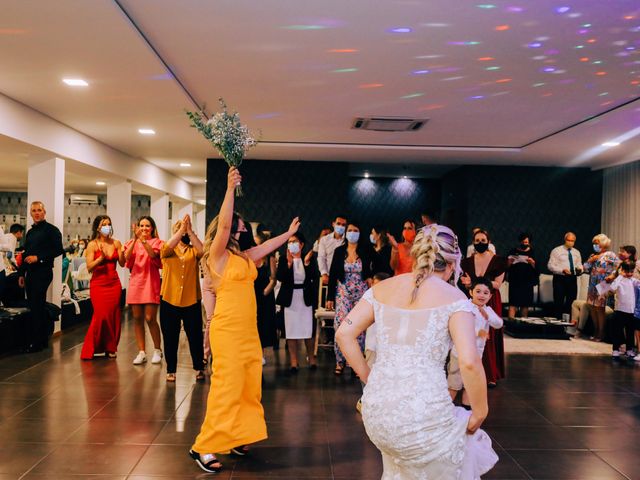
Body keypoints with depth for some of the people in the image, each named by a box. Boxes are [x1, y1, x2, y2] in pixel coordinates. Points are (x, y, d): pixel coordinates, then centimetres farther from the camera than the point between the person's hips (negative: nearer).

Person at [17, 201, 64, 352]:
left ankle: (39, 341, 0)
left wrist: (38, 257, -18)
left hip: (43, 272, -7)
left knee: (37, 306, -7)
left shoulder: (51, 230, -5)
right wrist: (21, 273, 17)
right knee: (32, 306, 10)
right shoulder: (30, 232, 18)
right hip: (30, 273, 7)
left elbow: (58, 250, -14)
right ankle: (31, 340, 18)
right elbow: (25, 254, 21)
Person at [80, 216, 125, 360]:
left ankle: (110, 348, 15)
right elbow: (89, 267, -9)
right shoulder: (92, 245, -2)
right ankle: (89, 349, 7)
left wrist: (122, 253, -18)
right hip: (98, 284, -3)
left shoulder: (116, 243, 5)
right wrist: (101, 257, -22)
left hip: (114, 284, 3)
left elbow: (122, 264, 1)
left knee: (113, 315, 2)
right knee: (101, 315, -9)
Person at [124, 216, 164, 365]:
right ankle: (141, 352, 13)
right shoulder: (133, 242, 11)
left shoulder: (156, 242, 5)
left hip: (150, 282, -3)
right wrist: (135, 238, -19)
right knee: (137, 318, 4)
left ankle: (157, 350, 11)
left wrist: (143, 239, -25)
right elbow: (127, 257, -9)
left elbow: (153, 254, -16)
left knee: (150, 318, -6)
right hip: (135, 281, 3)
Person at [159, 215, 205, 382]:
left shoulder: (194, 250, 7)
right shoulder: (168, 250, 6)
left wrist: (190, 230, -19)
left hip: (191, 300, 0)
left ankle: (199, 368, 22)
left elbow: (203, 251, -16)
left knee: (195, 336, 7)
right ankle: (171, 370, 21)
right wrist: (181, 229, -22)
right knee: (170, 337, 8)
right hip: (169, 300, 0)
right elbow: (166, 248, -19)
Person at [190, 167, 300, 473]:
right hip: (228, 330, -8)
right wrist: (230, 188, -23)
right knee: (226, 388, -6)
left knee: (250, 387, 11)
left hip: (249, 330, 8)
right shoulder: (217, 256, -8)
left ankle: (235, 436, 24)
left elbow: (268, 246, 27)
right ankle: (203, 447, 4)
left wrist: (289, 233, 35)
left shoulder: (244, 257, 12)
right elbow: (223, 224, -21)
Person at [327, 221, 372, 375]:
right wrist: (330, 297, 2)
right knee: (341, 325, -8)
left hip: (361, 293, 0)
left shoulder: (366, 251, 2)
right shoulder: (339, 251, 4)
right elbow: (333, 275, 4)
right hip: (342, 292, 0)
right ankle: (340, 361, 5)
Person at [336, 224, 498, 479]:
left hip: (374, 413, 5)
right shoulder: (453, 297, -4)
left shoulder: (382, 288, 9)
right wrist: (479, 413, -1)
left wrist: (369, 378, 11)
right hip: (424, 416, -4)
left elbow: (344, 334, 4)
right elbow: (469, 362, -15)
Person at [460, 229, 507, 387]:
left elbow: (497, 284, -7)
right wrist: (468, 283, -13)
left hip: (491, 302, -3)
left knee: (489, 337, -3)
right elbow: (467, 286, 9)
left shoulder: (498, 261, -4)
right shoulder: (468, 261, 5)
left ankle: (491, 375, 6)